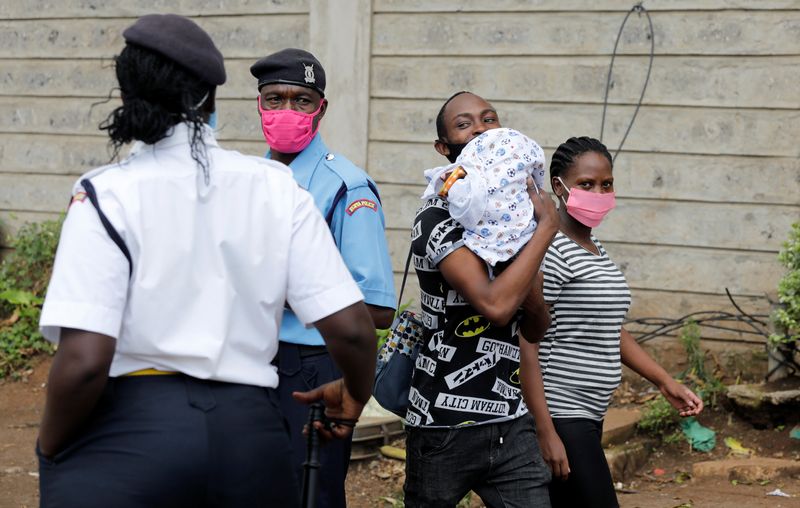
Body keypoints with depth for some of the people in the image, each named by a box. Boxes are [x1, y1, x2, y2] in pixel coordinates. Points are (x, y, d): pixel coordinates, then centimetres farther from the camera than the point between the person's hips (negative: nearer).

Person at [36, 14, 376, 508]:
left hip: (126, 432, -4)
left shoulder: (108, 193, -8)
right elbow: (352, 328, -1)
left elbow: (84, 361, -17)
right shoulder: (277, 187, 2)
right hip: (249, 431, 5)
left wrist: (51, 447, 1)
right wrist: (353, 399, 19)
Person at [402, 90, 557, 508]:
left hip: (510, 423, 5)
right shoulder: (436, 219, -12)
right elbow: (495, 305, -27)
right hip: (445, 426, -5)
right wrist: (547, 226, -16)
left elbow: (536, 329, 11)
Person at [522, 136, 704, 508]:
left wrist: (665, 382, 17)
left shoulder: (597, 251, 16)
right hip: (559, 419, -9)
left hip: (588, 417, 9)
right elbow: (526, 345, -18)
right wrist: (545, 432, -22)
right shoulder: (549, 252, -14)